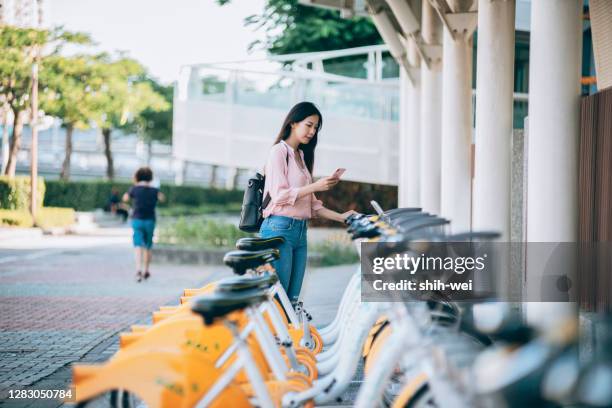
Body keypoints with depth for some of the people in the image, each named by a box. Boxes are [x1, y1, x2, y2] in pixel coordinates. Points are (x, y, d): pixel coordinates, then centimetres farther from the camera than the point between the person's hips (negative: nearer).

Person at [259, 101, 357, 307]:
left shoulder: (302, 156, 21)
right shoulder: (279, 152, -3)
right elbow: (279, 195, -13)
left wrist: (340, 217, 9)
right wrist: (315, 186, -15)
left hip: (300, 231, 8)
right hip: (279, 228, -8)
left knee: (293, 299, 4)